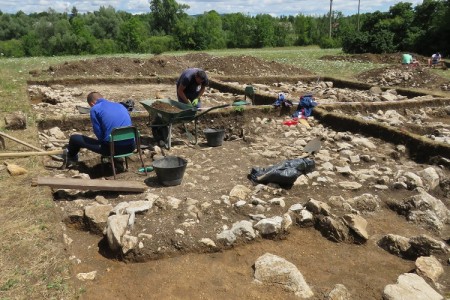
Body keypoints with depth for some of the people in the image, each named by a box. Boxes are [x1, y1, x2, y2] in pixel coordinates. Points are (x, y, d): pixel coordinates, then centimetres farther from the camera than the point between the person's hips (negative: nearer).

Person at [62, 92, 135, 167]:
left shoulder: (94, 109, 2)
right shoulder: (120, 105, 18)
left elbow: (98, 132, -2)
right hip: (130, 147, 5)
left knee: (74, 138, 16)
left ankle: (71, 158, 45)